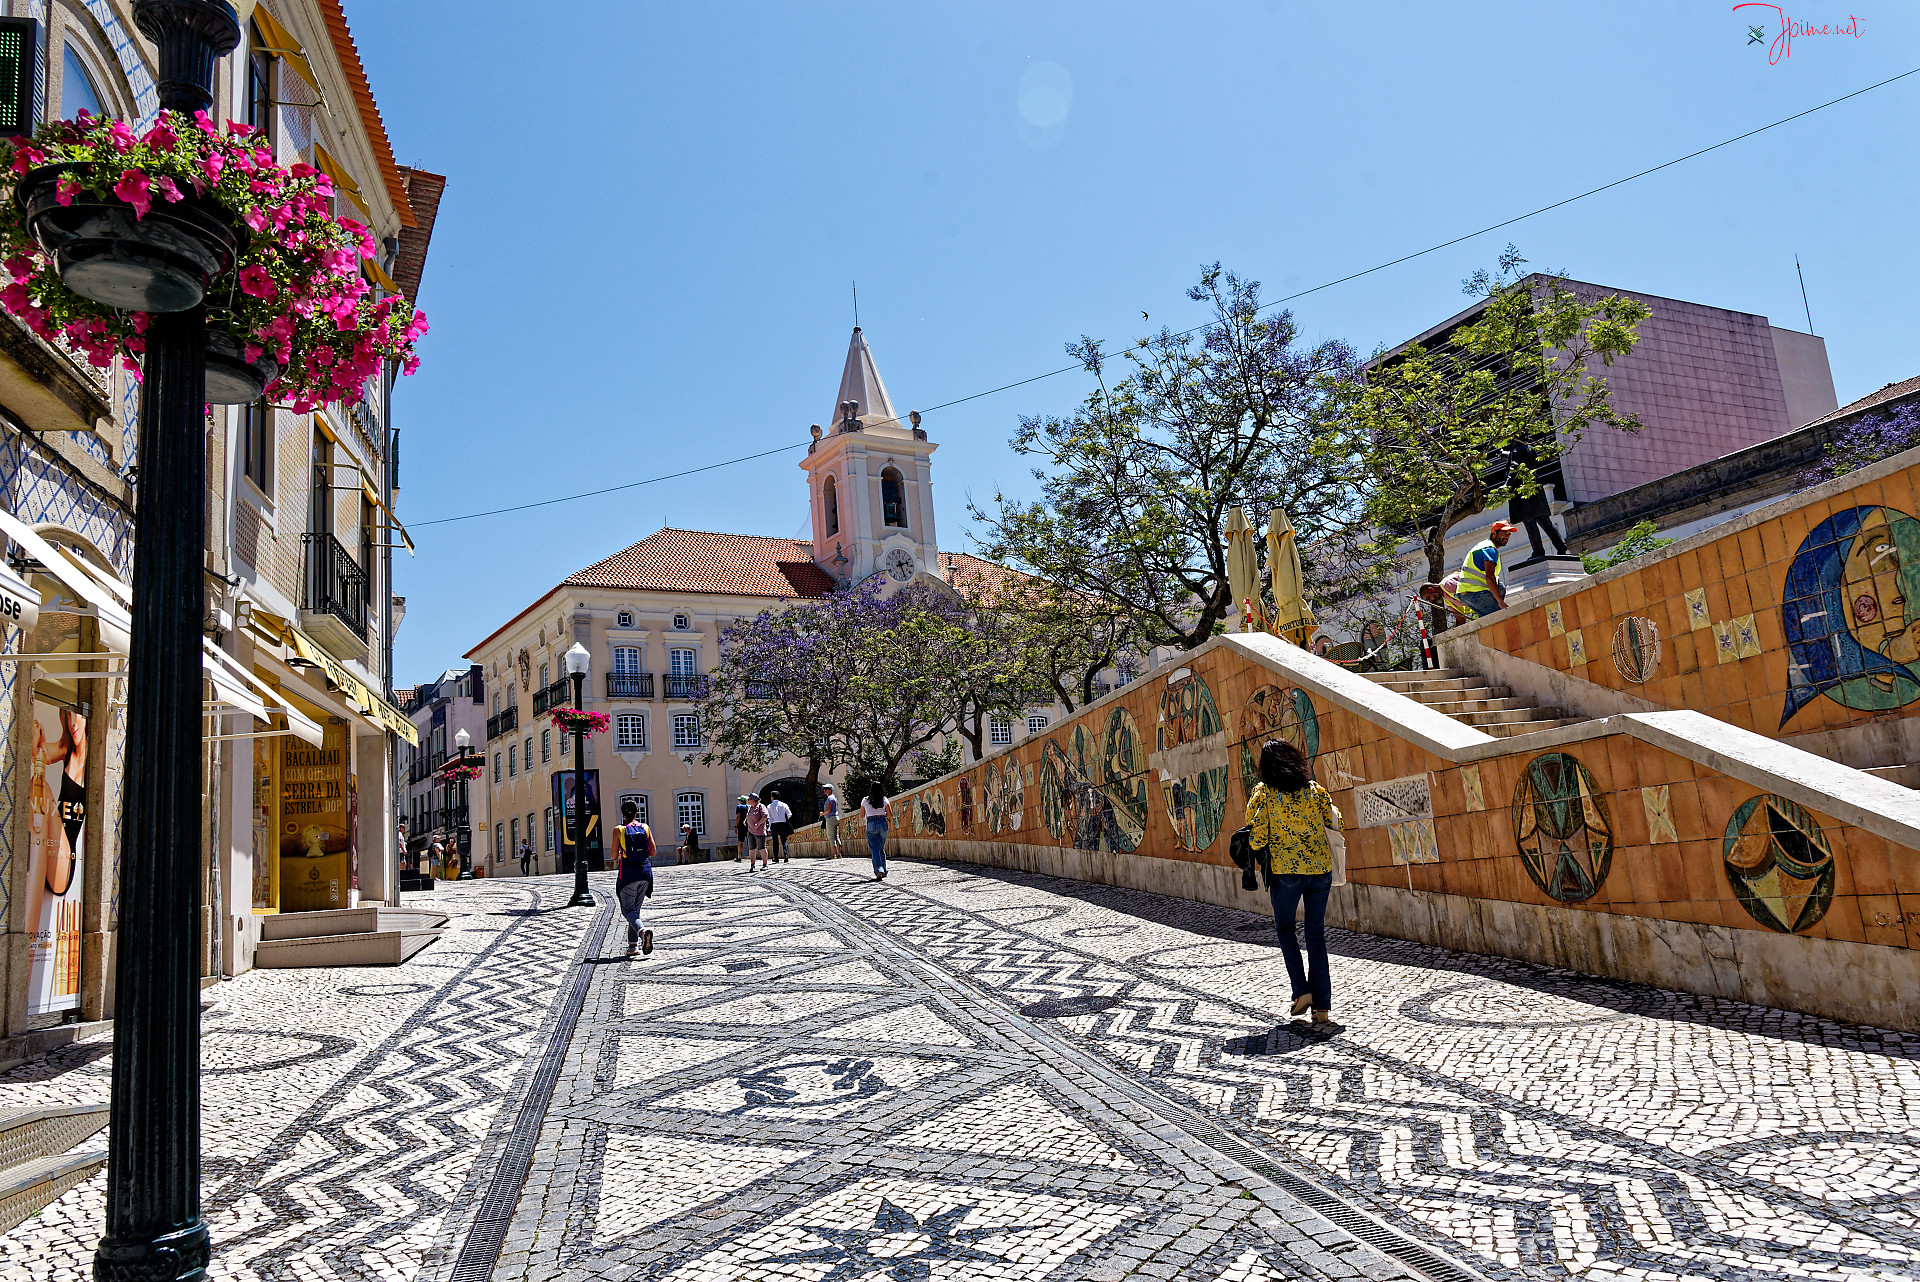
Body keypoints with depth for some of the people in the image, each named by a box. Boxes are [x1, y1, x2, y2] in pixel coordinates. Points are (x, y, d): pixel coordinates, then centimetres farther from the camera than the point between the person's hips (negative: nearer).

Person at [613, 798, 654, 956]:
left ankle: (642, 931, -27)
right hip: (645, 872, 4)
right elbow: (653, 852, 3)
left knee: (627, 909, 2)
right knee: (636, 908, 16)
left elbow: (614, 856, -5)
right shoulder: (645, 828, 2)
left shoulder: (618, 830, -5)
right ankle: (632, 944, 13)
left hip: (628, 873, -3)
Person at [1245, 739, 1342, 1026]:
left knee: (1284, 928, 18)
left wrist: (1258, 852, 13)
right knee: (1316, 935, 9)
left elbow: (1257, 836, -8)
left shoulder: (1263, 792, -5)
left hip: (1285, 871, -3)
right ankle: (1322, 1007, 7)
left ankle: (1302, 990, 6)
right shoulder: (1314, 789, 3)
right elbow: (1334, 822, 8)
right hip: (1320, 868, 3)